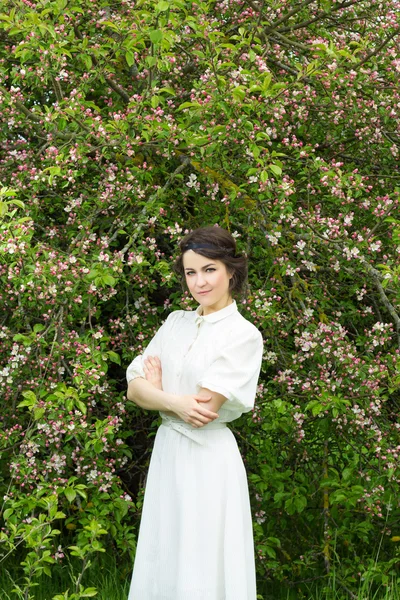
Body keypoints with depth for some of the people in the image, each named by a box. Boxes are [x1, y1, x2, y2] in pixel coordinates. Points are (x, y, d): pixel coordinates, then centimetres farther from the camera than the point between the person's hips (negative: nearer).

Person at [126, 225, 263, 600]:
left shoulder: (244, 335, -11)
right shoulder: (176, 323, 7)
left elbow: (204, 410, -17)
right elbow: (135, 389, 2)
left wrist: (157, 388, -2)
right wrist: (175, 402, -16)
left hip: (208, 459, -6)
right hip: (166, 452, 6)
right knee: (161, 563, 13)